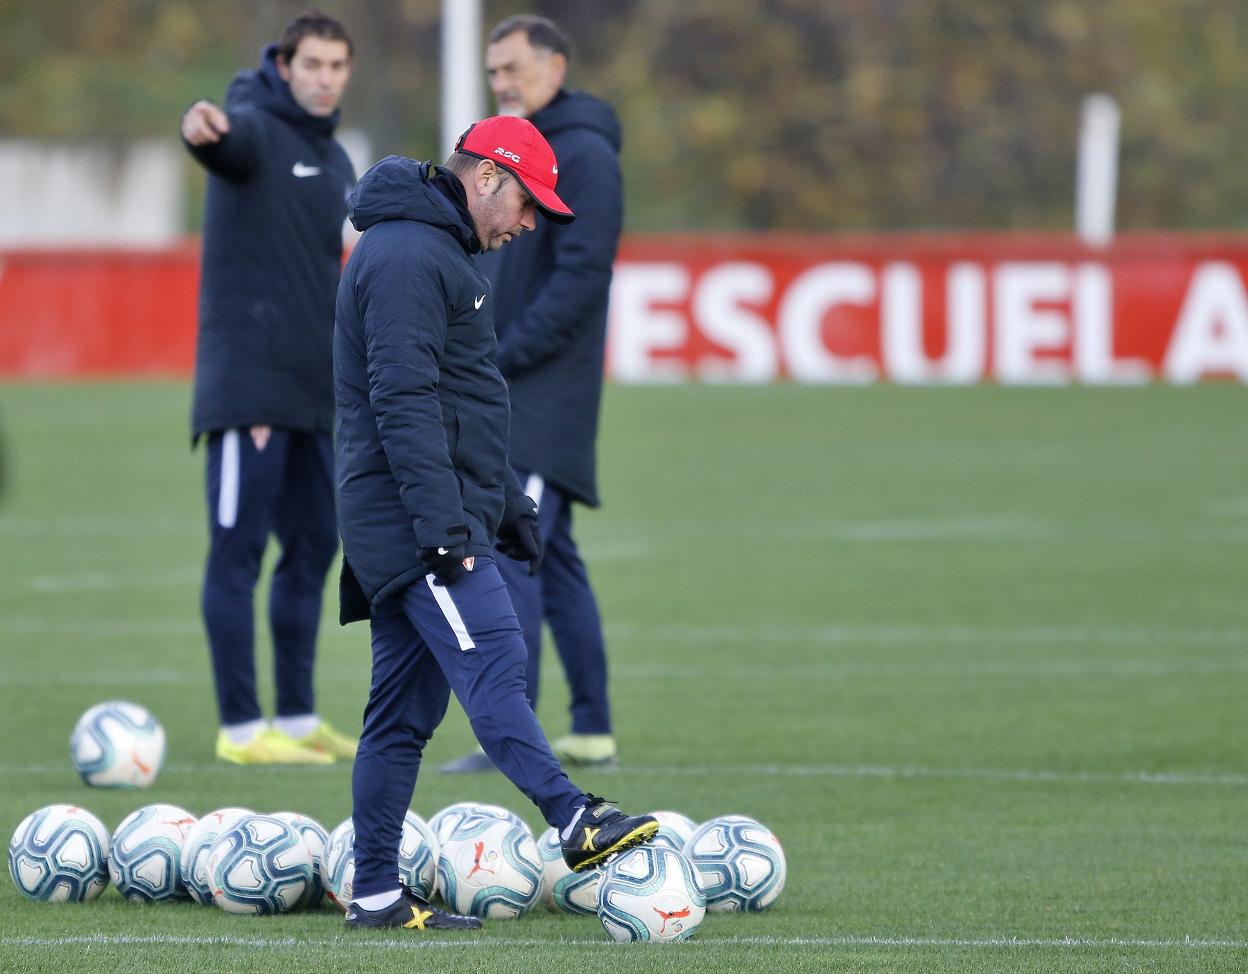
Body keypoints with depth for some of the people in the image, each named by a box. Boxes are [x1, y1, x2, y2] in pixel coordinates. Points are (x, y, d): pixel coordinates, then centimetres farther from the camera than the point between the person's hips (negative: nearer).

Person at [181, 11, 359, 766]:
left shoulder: (336, 162, 17)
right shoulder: (257, 129, -8)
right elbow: (228, 141, -33)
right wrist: (202, 130, -58)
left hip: (313, 391, 9)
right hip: (249, 383, -8)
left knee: (313, 546, 12)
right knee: (239, 549, -6)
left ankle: (298, 717, 20)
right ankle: (242, 726, -5)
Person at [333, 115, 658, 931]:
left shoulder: (439, 251, 23)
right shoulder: (408, 256, -12)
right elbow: (404, 400, -21)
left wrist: (508, 504, 28)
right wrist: (443, 523, -25)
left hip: (407, 526, 11)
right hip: (411, 518, -11)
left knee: (405, 706, 8)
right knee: (494, 663, -21)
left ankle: (377, 893, 8)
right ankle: (576, 823, -34)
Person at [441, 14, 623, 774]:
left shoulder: (583, 155, -11)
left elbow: (581, 275, -19)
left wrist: (505, 356, -20)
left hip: (546, 398, -9)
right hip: (506, 399, 9)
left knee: (509, 556, -14)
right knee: (552, 558, 10)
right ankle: (592, 731, 14)